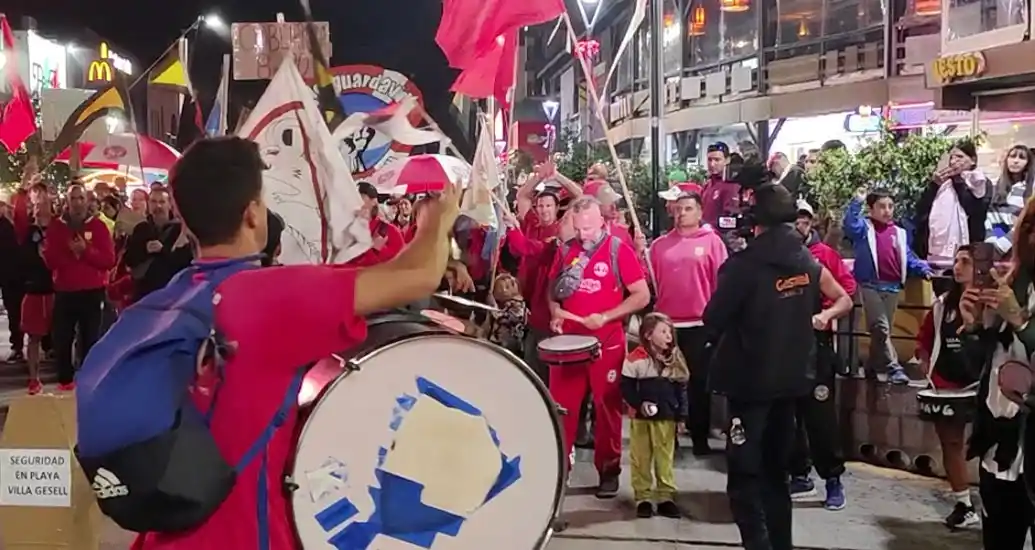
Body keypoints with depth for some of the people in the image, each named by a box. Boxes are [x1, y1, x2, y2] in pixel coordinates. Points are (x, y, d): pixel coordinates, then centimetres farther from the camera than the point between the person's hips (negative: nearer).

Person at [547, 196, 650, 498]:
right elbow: (553, 289, 17)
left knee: (607, 408, 6)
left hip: (607, 342, -3)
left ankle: (609, 470, 19)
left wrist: (605, 317, -17)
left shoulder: (619, 250, -7)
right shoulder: (566, 250, 6)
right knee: (560, 406, 5)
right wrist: (556, 312, -4)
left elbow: (642, 296, -8)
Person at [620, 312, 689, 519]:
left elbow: (681, 390, 8)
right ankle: (643, 498, 15)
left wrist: (681, 416, 5)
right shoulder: (635, 359, -11)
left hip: (667, 419, 3)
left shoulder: (676, 359, 2)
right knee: (641, 460, 6)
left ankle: (666, 497, 17)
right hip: (641, 418, -3)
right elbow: (626, 388, -8)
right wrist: (639, 404, -21)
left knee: (665, 460, 8)